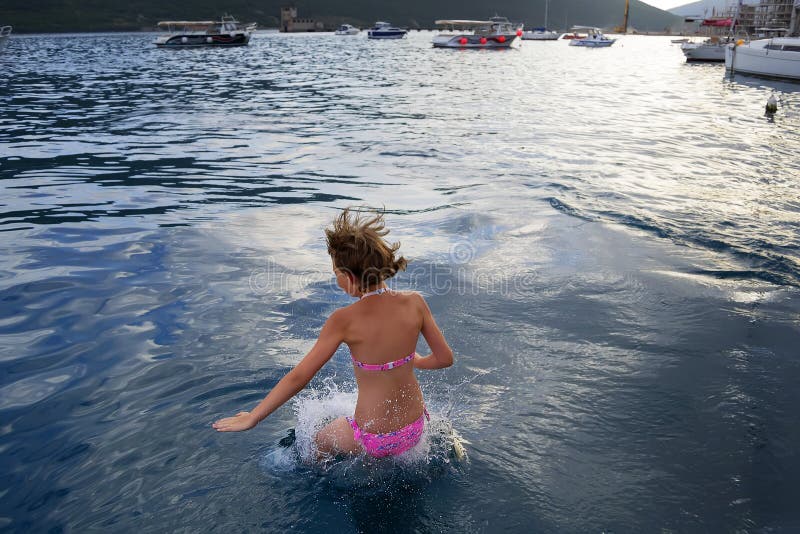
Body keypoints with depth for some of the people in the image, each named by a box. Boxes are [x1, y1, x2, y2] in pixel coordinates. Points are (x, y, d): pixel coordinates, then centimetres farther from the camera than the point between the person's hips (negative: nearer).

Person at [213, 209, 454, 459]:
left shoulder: (345, 320, -22)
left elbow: (298, 377, -18)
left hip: (373, 440, -4)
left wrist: (252, 418, -7)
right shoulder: (414, 302, -13)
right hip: (414, 431, 4)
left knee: (319, 443, 29)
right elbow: (445, 358, -3)